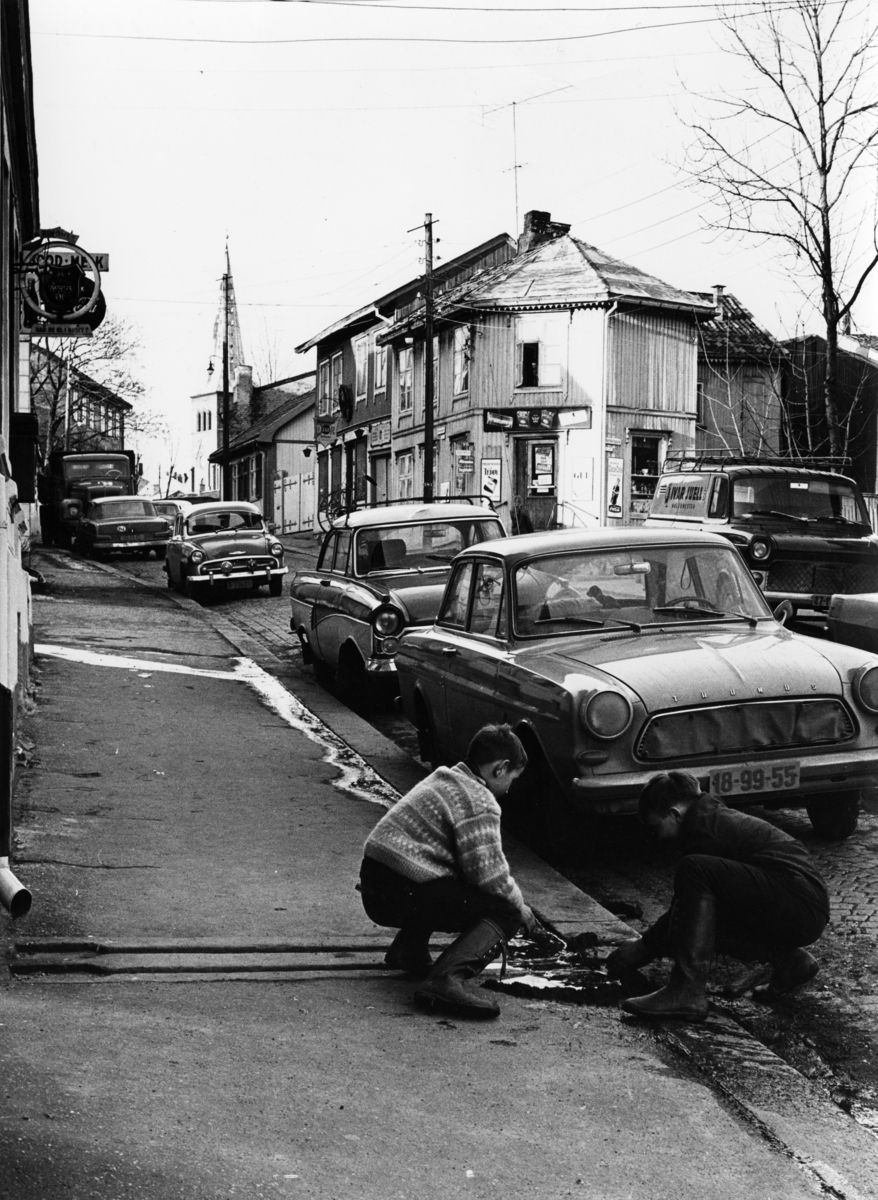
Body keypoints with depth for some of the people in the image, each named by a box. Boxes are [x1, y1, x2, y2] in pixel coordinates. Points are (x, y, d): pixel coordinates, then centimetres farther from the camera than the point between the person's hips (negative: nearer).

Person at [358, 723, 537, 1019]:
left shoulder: (444, 780, 21)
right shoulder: (479, 802, -10)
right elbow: (488, 874, -15)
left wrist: (512, 894, 26)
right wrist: (520, 906, 3)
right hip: (403, 895, -10)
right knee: (506, 913, -6)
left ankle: (408, 951, 22)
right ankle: (448, 978, -26)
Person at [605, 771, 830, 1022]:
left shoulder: (704, 829, -11)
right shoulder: (717, 817, 20)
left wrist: (644, 948, 1)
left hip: (802, 903, -11)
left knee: (694, 871, -21)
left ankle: (687, 991, -23)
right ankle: (788, 960, 10)